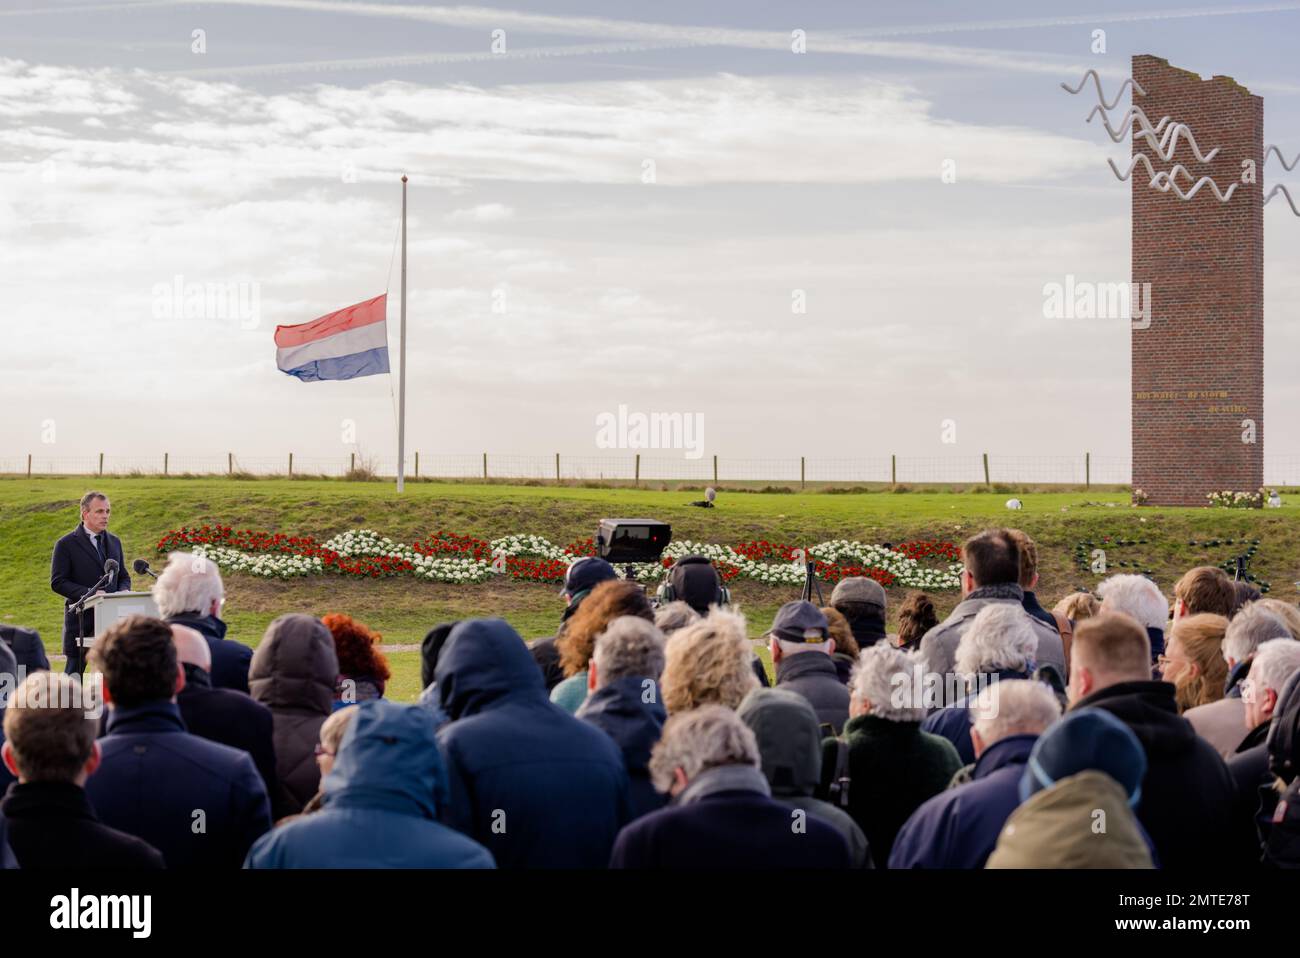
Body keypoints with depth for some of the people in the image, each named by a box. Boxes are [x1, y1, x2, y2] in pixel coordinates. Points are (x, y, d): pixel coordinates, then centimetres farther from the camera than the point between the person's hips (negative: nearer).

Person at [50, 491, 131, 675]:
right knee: (74, 675, 1)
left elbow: (123, 576, 21)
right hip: (81, 620, -5)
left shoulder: (114, 542, 15)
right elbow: (57, 582, -8)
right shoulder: (66, 544, -3)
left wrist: (123, 591, -3)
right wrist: (88, 593, -19)